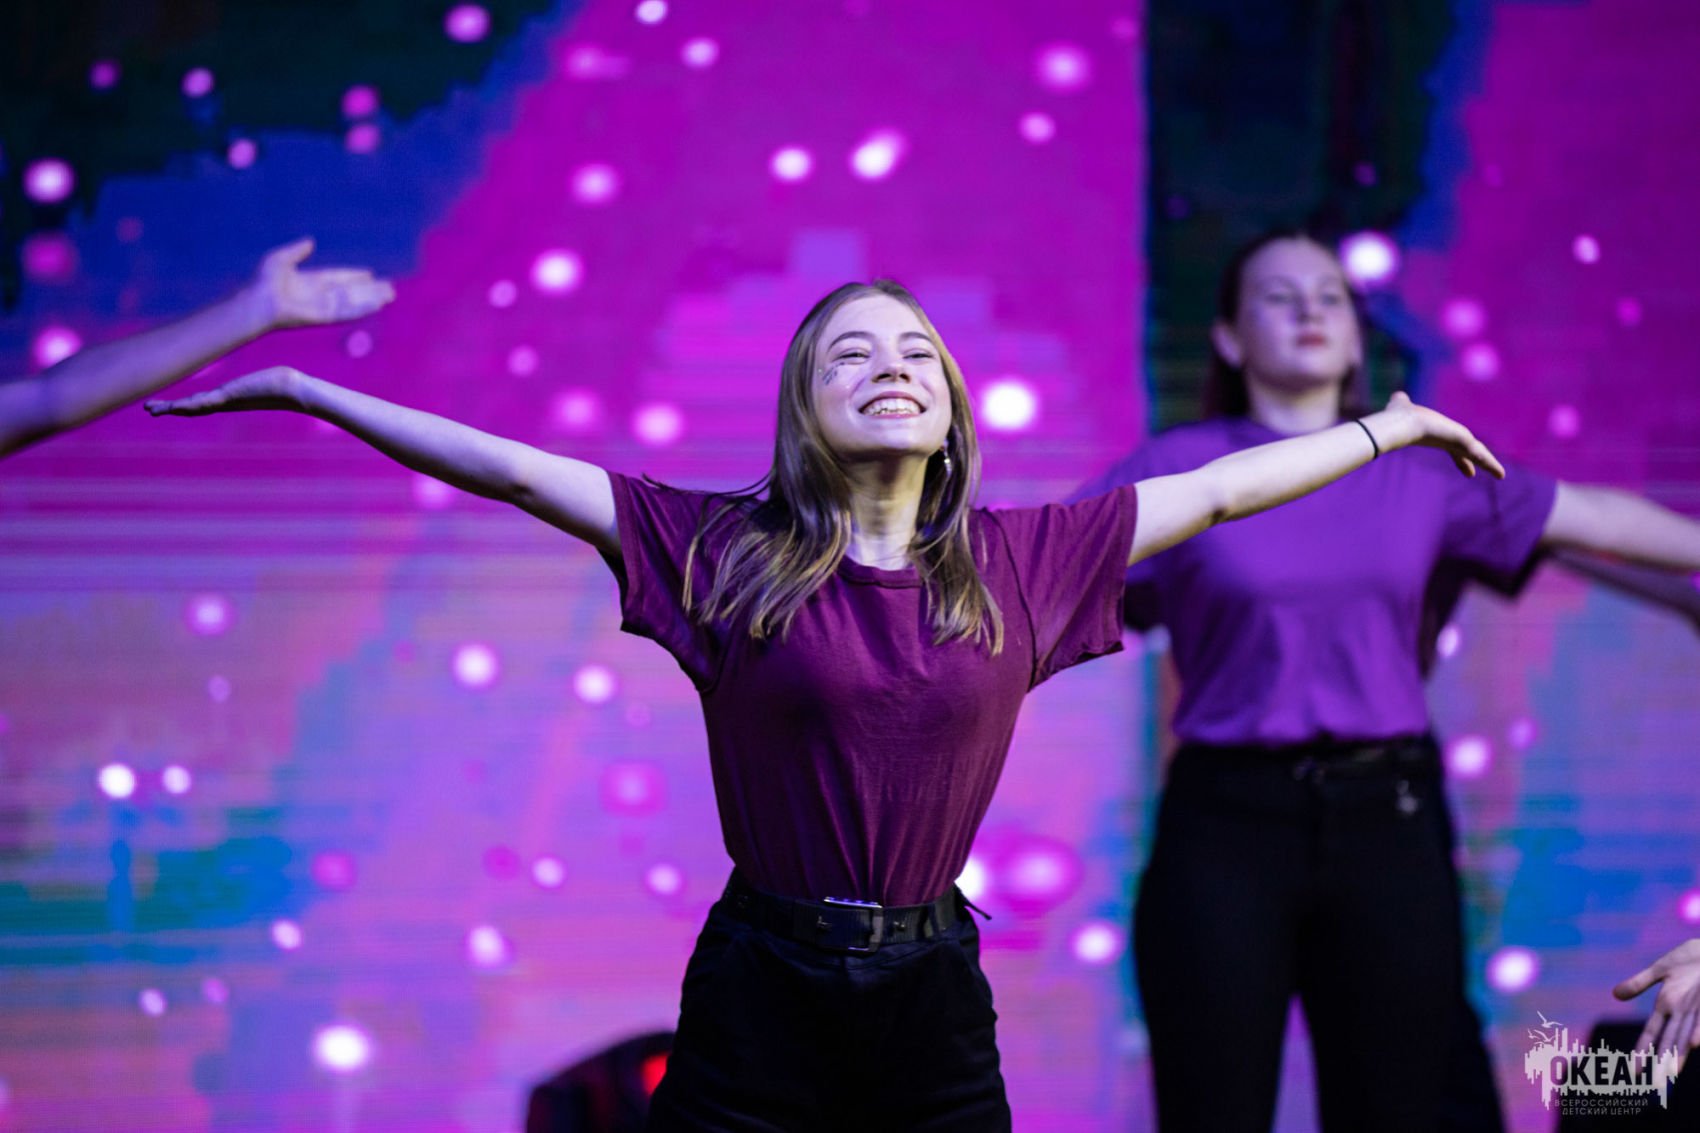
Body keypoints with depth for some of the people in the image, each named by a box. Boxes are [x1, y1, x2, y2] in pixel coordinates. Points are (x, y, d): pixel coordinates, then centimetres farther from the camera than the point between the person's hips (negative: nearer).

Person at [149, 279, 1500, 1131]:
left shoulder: (1020, 560, 5)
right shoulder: (725, 550, -1)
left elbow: (1215, 488, 12)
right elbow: (516, 468, -4)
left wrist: (1385, 428, 19)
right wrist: (301, 388, -5)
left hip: (933, 998, 2)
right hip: (761, 984, -2)